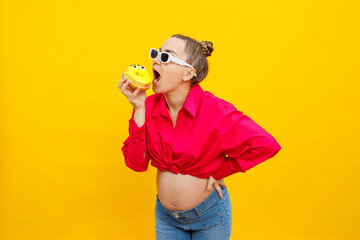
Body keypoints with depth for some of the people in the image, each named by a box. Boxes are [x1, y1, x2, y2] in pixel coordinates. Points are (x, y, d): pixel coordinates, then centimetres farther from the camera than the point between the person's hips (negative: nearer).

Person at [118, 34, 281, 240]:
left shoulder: (214, 110, -21)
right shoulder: (149, 106, -9)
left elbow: (266, 145, -25)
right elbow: (136, 163, -14)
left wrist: (218, 173, -16)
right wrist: (138, 108, -20)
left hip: (209, 215, -3)